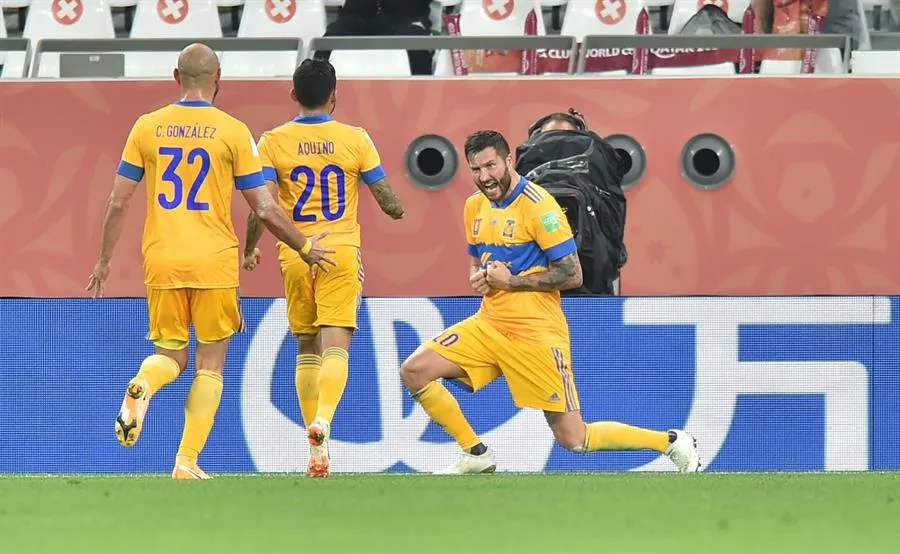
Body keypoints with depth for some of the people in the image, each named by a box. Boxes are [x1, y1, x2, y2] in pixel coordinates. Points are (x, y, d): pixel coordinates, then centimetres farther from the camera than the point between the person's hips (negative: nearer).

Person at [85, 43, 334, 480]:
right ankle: (187, 461, -1)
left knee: (171, 354, 14)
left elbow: (118, 203, 4)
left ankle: (142, 386, -21)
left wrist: (103, 260, 15)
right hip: (215, 262, -2)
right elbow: (266, 210, -2)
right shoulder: (233, 131, -3)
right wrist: (305, 247, 13)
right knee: (211, 363, 8)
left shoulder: (147, 127, 3)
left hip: (162, 261, 2)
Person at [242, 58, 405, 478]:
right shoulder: (355, 140, -1)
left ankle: (316, 448, 13)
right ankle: (323, 418, -34)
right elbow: (388, 201, 3)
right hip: (341, 253, -1)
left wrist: (249, 250, 7)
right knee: (335, 346, -7)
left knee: (306, 349, 13)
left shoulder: (274, 141, -2)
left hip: (295, 255, 1)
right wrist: (396, 210, 26)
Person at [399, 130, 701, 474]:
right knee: (414, 371, -6)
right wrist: (476, 277, 2)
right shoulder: (474, 206, 9)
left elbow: (572, 275, -15)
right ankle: (476, 455, 8)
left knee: (573, 439, -7)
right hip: (489, 325, 7)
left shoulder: (537, 206, -14)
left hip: (535, 333, -7)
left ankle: (673, 444, 10)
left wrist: (511, 281, -16)